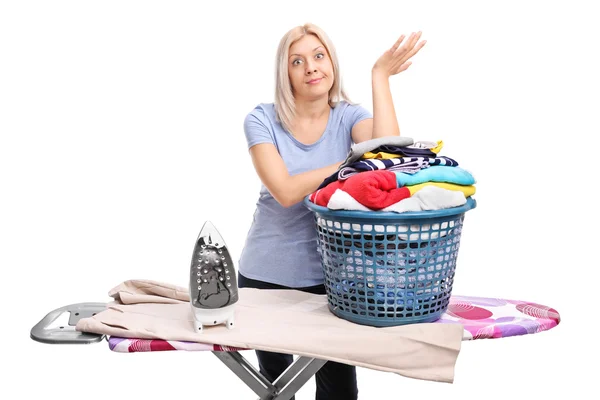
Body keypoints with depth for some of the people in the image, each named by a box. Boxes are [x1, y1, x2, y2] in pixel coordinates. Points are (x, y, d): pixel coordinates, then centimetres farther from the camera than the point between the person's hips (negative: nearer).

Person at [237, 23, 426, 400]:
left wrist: (380, 76, -21)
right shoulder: (262, 120, -8)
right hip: (267, 273, 0)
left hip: (330, 273, 0)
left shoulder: (350, 117, -4)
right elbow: (285, 191, -22)